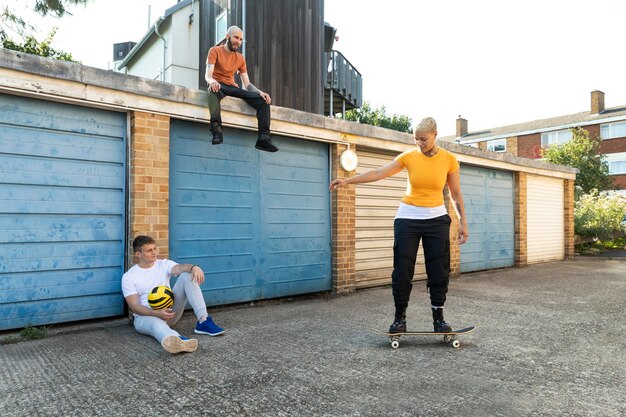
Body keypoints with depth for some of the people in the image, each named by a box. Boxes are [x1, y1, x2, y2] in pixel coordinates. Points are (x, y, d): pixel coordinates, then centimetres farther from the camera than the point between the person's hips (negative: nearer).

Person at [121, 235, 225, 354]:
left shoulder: (164, 264, 6)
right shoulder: (128, 277, -2)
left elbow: (180, 267, -17)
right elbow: (134, 306, -11)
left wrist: (194, 267, -43)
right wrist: (157, 313, -30)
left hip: (169, 311, 3)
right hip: (146, 315, -3)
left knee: (187, 275, -15)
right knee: (155, 323, -42)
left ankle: (203, 321, -27)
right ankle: (177, 340, -78)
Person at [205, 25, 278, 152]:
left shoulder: (241, 58, 17)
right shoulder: (215, 51, 3)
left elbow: (247, 84, 9)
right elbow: (208, 75, -10)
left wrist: (260, 92, -12)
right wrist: (212, 82, -36)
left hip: (232, 87, 5)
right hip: (218, 85, -5)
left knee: (263, 99, -15)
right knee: (214, 90, -42)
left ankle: (264, 138, -27)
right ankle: (217, 130, -51)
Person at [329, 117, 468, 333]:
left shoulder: (449, 159, -4)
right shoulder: (409, 157, -5)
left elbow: (456, 194, 3)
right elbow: (378, 173, -11)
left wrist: (463, 222, 1)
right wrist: (348, 180, -18)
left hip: (436, 219, 1)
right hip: (408, 218, 0)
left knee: (438, 270, 2)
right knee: (402, 269, -2)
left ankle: (439, 318, 17)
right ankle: (400, 318, 11)